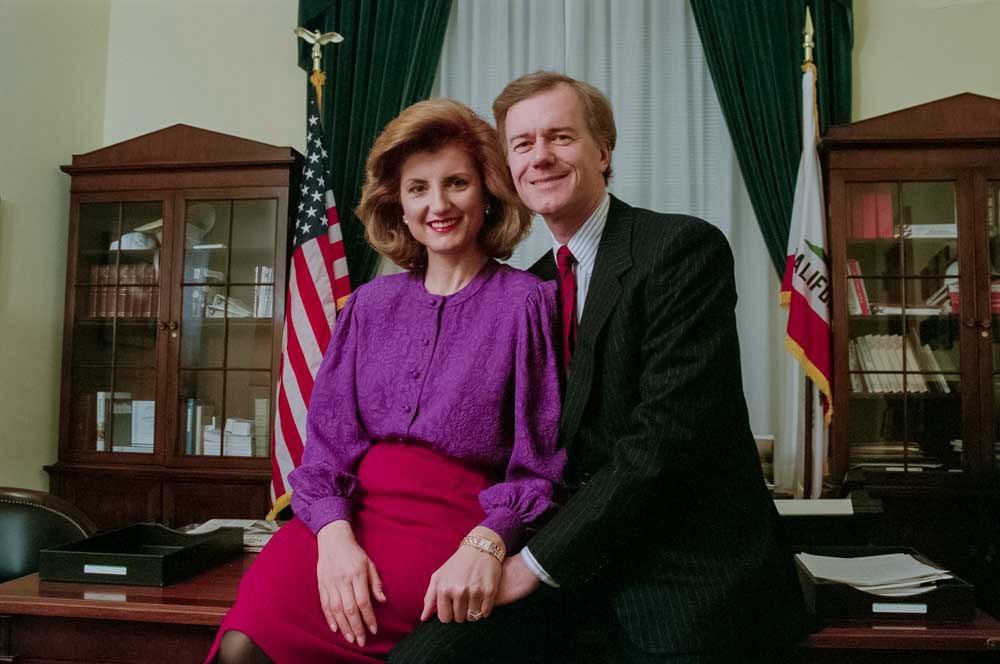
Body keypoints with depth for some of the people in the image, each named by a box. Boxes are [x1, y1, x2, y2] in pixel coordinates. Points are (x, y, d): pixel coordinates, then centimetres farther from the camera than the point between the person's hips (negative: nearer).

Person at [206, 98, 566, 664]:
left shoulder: (528, 302, 0)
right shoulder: (370, 305, 13)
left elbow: (538, 466, -3)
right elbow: (326, 441, 8)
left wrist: (486, 545, -20)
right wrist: (334, 532, -11)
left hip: (454, 527, -4)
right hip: (350, 515, 4)